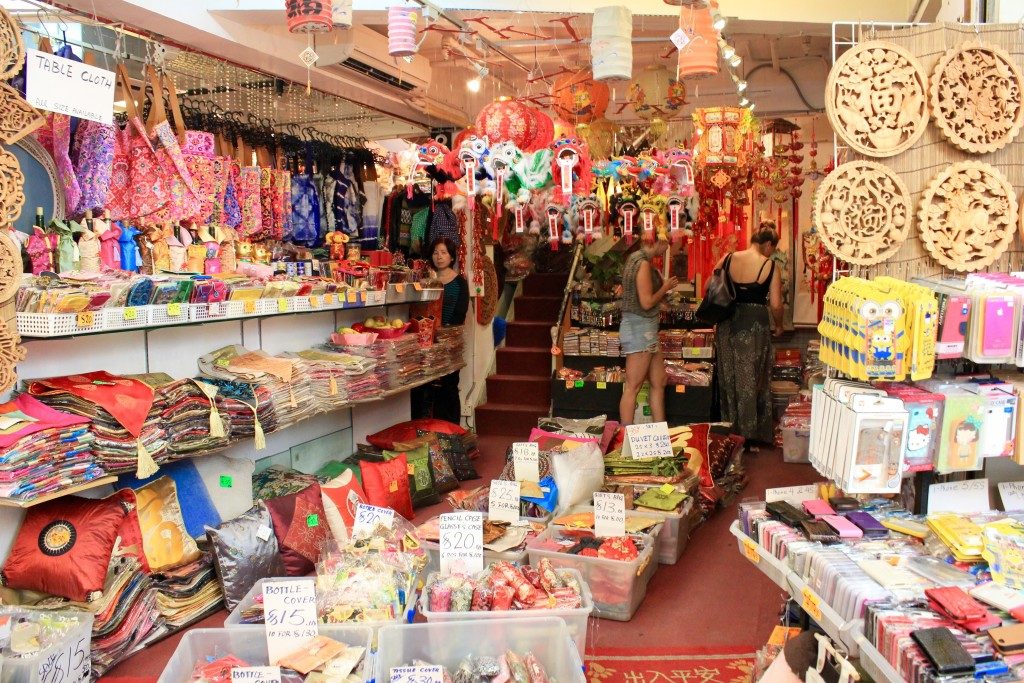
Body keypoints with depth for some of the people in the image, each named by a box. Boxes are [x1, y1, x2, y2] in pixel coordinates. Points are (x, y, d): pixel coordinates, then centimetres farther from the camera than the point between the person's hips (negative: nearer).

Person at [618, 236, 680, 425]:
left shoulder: (636, 258, 12)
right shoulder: (643, 263, -18)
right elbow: (647, 302, -20)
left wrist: (664, 289, 12)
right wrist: (665, 288, -6)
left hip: (646, 329, 10)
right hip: (640, 329, -10)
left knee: (659, 383, 14)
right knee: (632, 387, -3)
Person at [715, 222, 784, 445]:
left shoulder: (728, 259, 1)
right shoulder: (770, 267, -8)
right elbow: (775, 304, -9)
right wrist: (778, 326, 10)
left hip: (728, 324, 3)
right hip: (755, 326, -3)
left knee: (729, 377, 14)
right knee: (753, 379, 8)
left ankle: (731, 429, 24)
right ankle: (751, 432, 14)